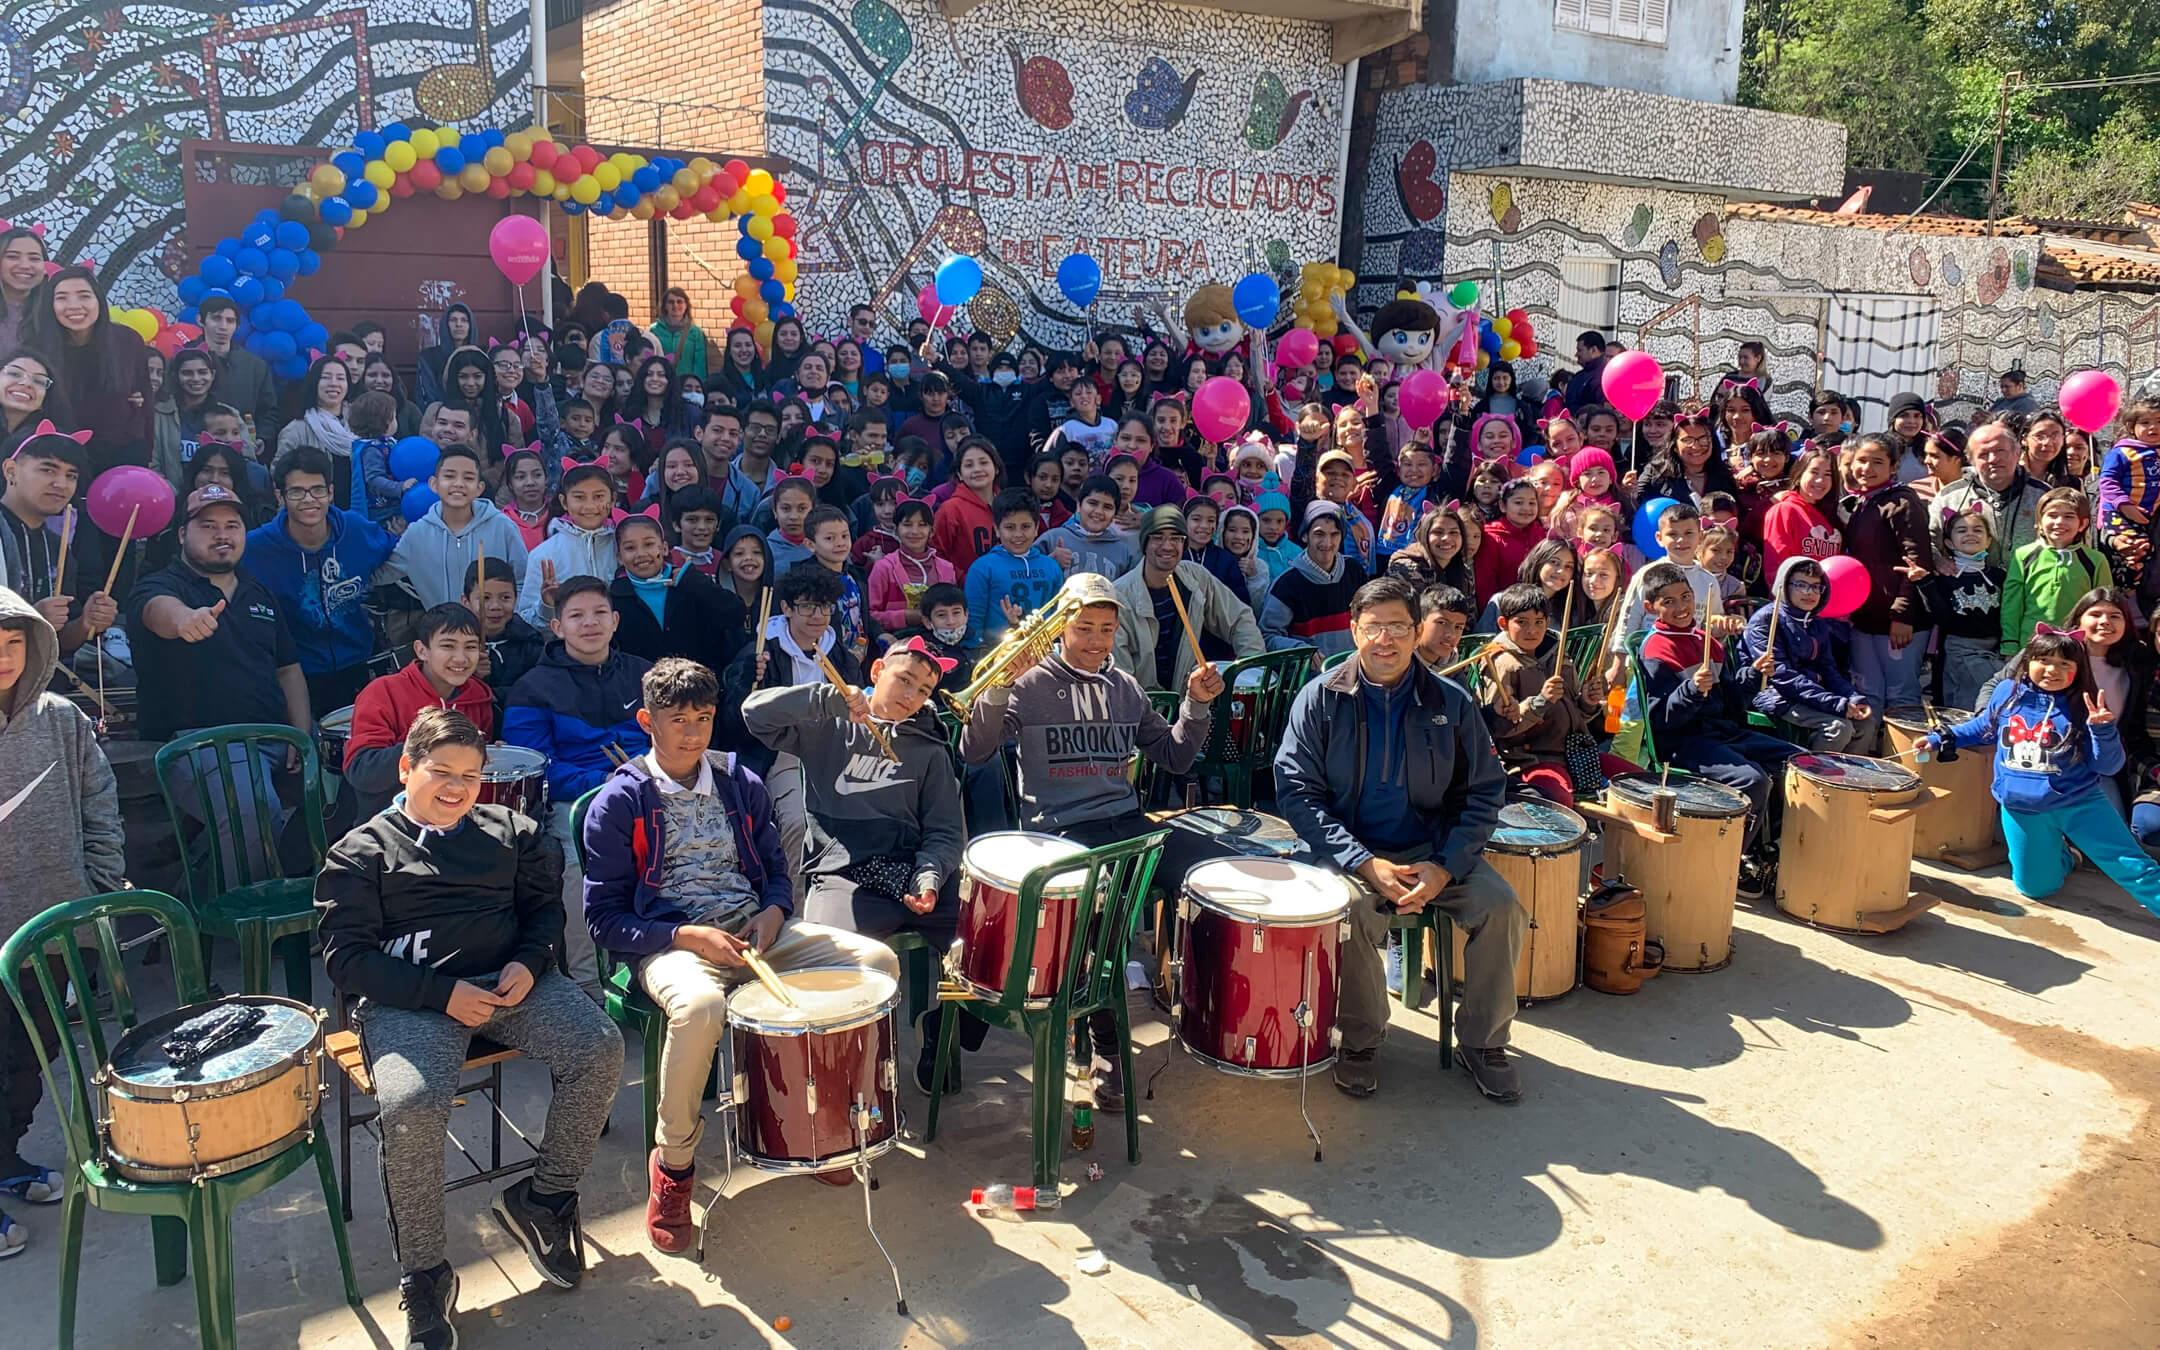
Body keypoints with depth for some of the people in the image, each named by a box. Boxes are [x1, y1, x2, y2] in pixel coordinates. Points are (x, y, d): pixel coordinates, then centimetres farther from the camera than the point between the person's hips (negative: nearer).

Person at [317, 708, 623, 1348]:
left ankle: (545, 1198, 1)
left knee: (600, 1048, -22)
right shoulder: (361, 853, 7)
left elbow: (545, 906, 21)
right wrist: (442, 994, -13)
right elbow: (347, 957, -1)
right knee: (412, 1108, -32)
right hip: (408, 1000, -3)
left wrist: (528, 964, -2)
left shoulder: (509, 830, 19)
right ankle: (424, 1277, -10)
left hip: (510, 979, 4)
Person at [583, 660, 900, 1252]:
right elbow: (605, 919, -5)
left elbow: (776, 867, 20)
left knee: (878, 960, -14)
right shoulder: (619, 803, -3)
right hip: (670, 943, -5)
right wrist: (689, 937, -18)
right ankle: (673, 1163, -13)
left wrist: (773, 912, -3)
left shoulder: (740, 784, 11)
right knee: (700, 1006, -41)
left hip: (755, 930, 5)